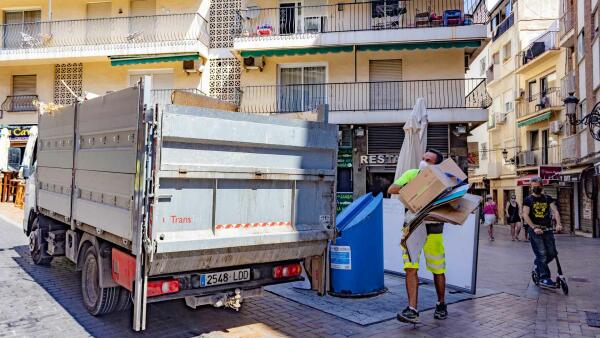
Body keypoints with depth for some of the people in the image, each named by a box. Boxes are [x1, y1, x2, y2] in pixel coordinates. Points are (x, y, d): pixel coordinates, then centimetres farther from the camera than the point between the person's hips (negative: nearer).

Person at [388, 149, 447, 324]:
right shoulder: (411, 174, 2)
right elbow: (391, 189, -6)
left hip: (433, 229, -1)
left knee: (438, 270, 10)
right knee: (410, 268, -9)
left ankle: (441, 304, 32)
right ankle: (412, 310, -6)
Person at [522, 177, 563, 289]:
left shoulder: (548, 198, 11)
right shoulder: (528, 199, 1)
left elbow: (555, 211, -2)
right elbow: (525, 215, -8)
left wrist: (558, 224, -19)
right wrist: (534, 228, -19)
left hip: (547, 229, 4)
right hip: (535, 230, -4)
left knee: (552, 253, 2)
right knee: (542, 254, -7)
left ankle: (538, 264, 29)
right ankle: (544, 279, -1)